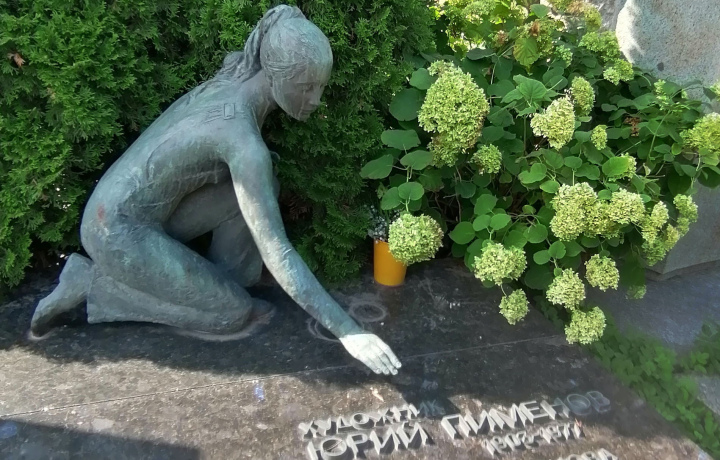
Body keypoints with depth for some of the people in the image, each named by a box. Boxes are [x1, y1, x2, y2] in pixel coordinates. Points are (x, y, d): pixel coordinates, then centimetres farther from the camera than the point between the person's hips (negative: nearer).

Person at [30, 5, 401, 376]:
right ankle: (91, 282, 2)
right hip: (120, 230, -8)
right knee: (234, 313, -1)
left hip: (152, 210, 8)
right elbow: (275, 252, -32)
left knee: (262, 187, -5)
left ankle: (224, 287, 10)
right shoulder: (244, 141, -31)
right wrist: (346, 331, -31)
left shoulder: (235, 78, -5)